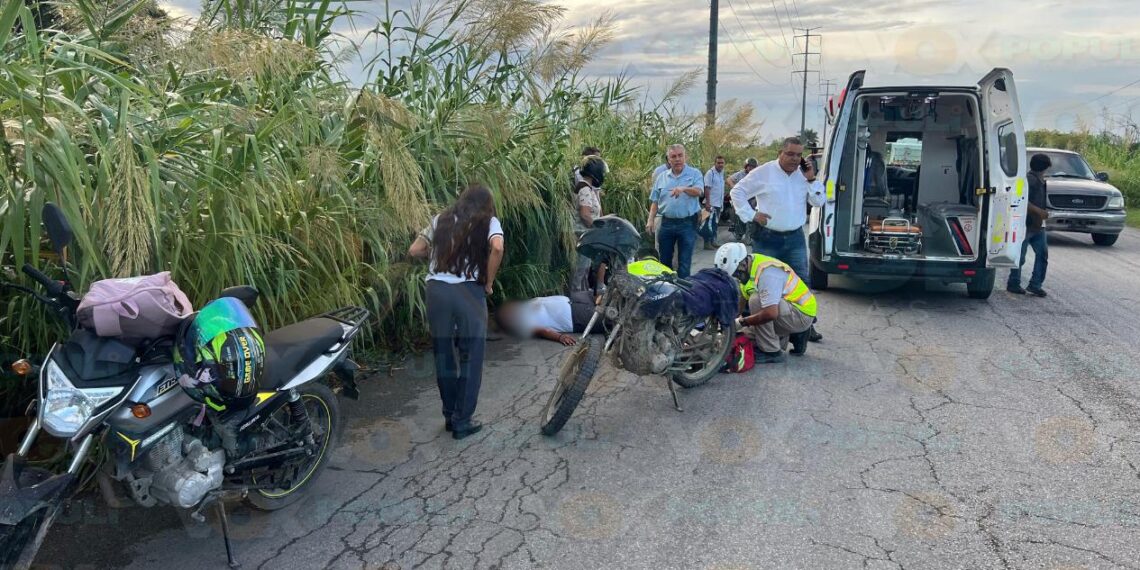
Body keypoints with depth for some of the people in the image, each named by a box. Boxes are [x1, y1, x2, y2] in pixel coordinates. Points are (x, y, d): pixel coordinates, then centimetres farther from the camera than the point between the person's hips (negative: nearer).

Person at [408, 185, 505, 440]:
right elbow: (497, 248, -15)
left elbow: (414, 251, 13)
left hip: (436, 290, 4)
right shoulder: (489, 222, 6)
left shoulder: (441, 220, 17)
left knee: (443, 354, 15)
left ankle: (449, 416, 27)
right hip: (468, 292, -4)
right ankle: (462, 421, 14)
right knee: (470, 357, 8)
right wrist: (488, 282, -3)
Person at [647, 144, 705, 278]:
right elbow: (655, 201, 11)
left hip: (687, 223, -3)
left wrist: (684, 189, -39)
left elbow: (699, 191, -20)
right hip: (666, 223, 4)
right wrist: (651, 220, 1)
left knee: (684, 262, 3)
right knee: (664, 260, 11)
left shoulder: (695, 174, -1)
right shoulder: (662, 177, 9)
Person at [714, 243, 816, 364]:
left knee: (756, 300, -30)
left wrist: (741, 322, -25)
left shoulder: (766, 271, -30)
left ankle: (771, 352, -18)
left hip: (802, 313, -10)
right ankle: (794, 337, 16)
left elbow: (771, 313, -37)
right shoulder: (746, 269, 0)